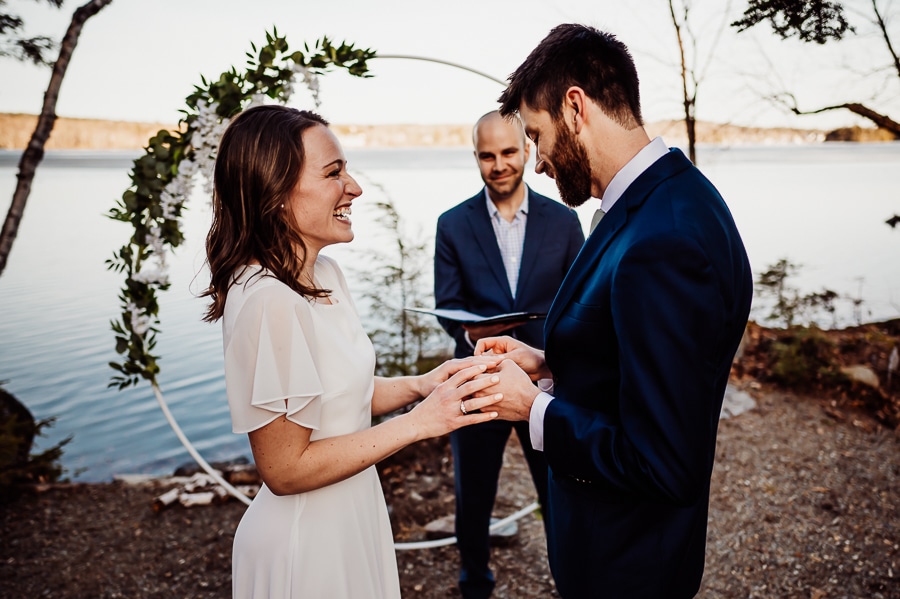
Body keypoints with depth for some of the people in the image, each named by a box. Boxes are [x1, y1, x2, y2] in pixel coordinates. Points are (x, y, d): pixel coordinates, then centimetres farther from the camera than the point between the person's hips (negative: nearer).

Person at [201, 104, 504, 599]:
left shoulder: (324, 273, 0)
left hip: (352, 516, 8)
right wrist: (419, 422, -21)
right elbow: (285, 469, -23)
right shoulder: (266, 299, -27)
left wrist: (419, 385, -8)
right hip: (304, 535, -8)